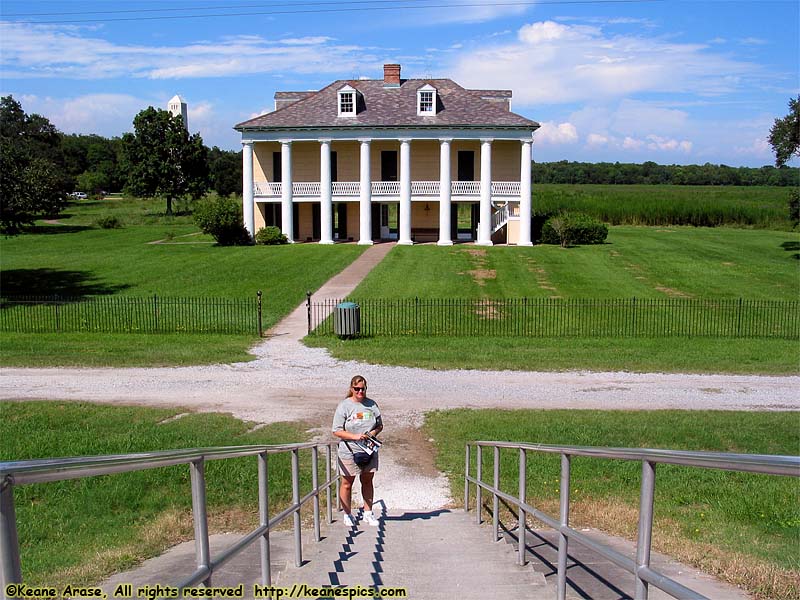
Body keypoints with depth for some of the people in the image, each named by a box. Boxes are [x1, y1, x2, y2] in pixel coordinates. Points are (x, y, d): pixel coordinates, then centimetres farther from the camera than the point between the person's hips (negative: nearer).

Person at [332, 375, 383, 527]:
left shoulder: (372, 405, 5)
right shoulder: (344, 406, -8)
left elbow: (380, 425, 15)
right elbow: (337, 431, -10)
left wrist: (374, 432, -8)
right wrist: (355, 436, -22)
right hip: (349, 451, -4)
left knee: (367, 481, 14)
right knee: (347, 483, 5)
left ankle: (368, 513, 25)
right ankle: (348, 515, 20)